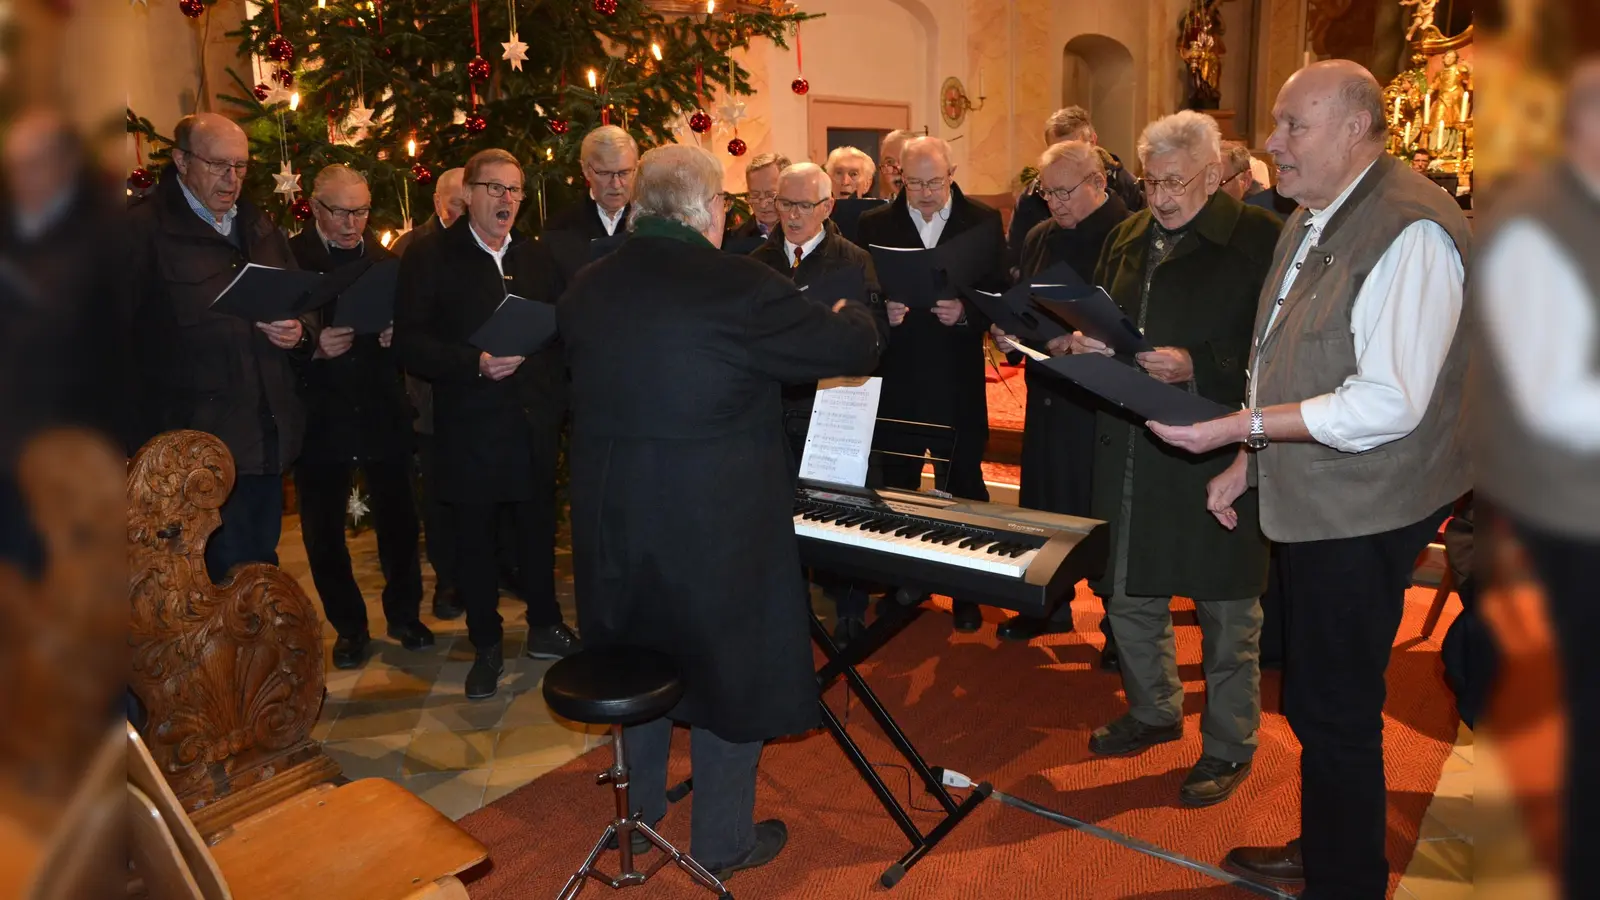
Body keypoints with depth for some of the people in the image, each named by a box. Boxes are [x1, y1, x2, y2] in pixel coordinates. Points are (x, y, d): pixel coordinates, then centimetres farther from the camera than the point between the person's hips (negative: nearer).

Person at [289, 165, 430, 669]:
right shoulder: (288, 258, -3)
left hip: (382, 411, 2)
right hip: (319, 414, -1)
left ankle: (404, 614, 27)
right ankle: (348, 626, 25)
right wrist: (313, 347, -21)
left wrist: (397, 335, -12)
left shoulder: (386, 257, 6)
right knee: (323, 529, 8)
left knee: (398, 518, 8)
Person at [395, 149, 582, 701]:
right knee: (475, 539, 7)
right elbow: (410, 344, -9)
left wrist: (557, 395, 0)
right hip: (470, 429, -3)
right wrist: (475, 364, -22)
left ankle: (545, 628, 30)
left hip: (535, 425, 3)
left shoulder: (539, 259, 10)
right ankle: (486, 647, 22)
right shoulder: (430, 258, -2)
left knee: (538, 530, 12)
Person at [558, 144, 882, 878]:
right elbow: (855, 350, -11)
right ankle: (722, 844, 29)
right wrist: (850, 312, 12)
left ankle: (640, 814, 42)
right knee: (729, 672, 13)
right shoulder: (738, 286, -18)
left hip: (611, 516, 6)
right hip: (715, 523, -5)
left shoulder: (586, 288, -1)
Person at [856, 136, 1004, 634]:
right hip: (894, 382, 1)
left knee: (963, 487, 8)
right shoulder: (874, 225, 3)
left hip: (957, 383, -1)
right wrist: (882, 312, -19)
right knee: (894, 490, 11)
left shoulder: (983, 222, 2)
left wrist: (966, 312, -19)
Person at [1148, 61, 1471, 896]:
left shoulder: (1411, 230, -20)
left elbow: (1386, 404, -27)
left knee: (1337, 708, 3)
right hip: (1308, 499, 9)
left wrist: (1239, 426, -27)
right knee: (1311, 694, 21)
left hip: (1363, 514, -9)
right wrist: (1248, 460, 13)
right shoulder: (1312, 220, 11)